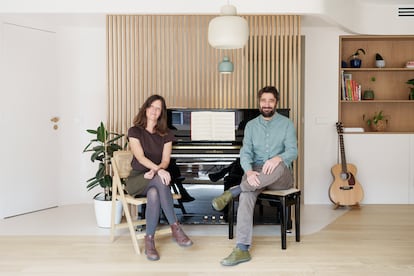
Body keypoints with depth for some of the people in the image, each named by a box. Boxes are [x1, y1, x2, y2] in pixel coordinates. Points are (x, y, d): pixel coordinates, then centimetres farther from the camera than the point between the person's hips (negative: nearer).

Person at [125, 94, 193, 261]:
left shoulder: (166, 135, 9)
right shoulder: (135, 132, 0)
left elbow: (165, 161, -2)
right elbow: (140, 157, -14)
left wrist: (155, 170, -25)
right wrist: (158, 170, -32)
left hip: (156, 178, 2)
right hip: (136, 180, -2)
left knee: (154, 194, -37)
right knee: (160, 180, -37)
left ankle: (149, 241, -29)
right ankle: (175, 228, -35)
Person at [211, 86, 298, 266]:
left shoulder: (286, 124, 3)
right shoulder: (251, 125, 10)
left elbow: (293, 151, -8)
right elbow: (245, 153, -1)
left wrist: (278, 158, -33)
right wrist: (249, 171, -24)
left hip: (280, 177, -1)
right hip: (256, 173, 1)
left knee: (280, 165, -38)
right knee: (247, 194, -33)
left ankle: (233, 191, -31)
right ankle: (242, 249, -38)